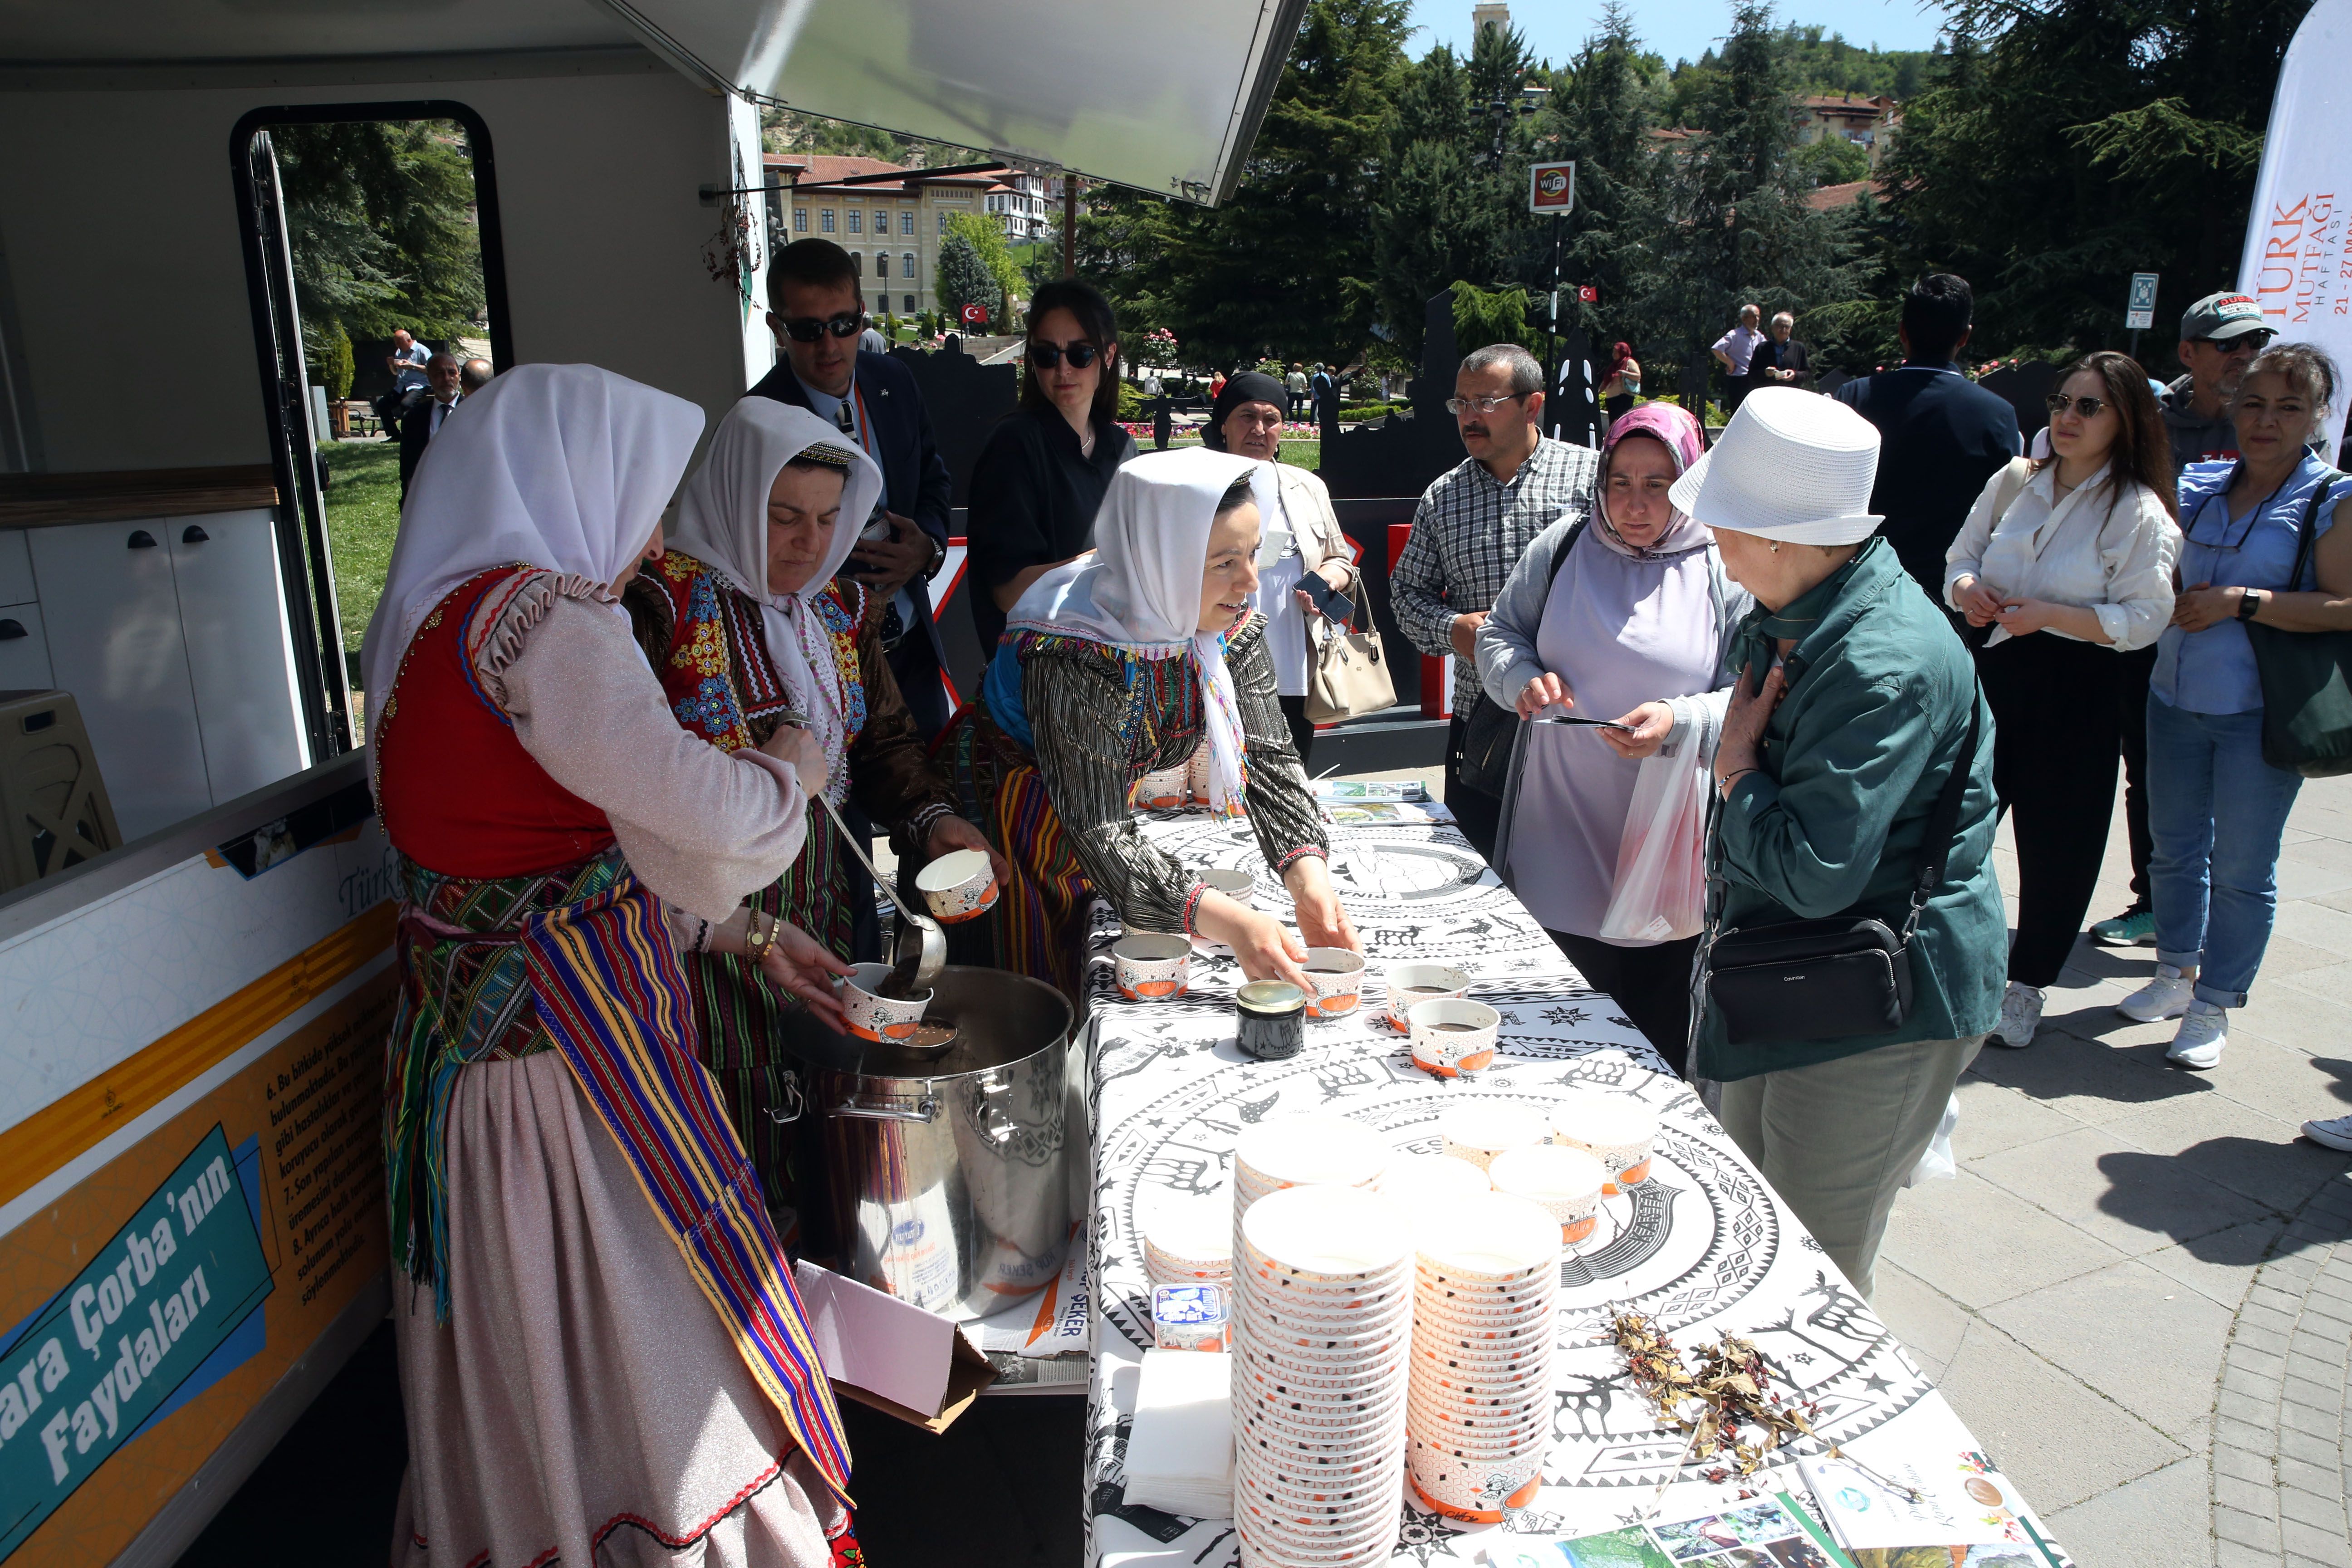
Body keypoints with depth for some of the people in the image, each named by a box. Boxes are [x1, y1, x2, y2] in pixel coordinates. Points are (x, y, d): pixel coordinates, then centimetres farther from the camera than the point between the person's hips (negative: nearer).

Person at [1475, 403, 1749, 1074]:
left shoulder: (1726, 570, -2)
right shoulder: (1562, 546, 5)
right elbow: (1500, 634, 14)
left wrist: (1680, 722, -24)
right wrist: (1524, 678, -8)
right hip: (1560, 838, 2)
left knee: (1661, 1047, 7)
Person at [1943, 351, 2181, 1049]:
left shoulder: (2139, 512, -7)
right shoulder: (2014, 482, 6)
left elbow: (2143, 620, -11)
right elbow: (1961, 556, 12)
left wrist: (2050, 615, -22)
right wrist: (1967, 588, -10)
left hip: (2075, 693, -3)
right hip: (1992, 675, 3)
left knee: (2057, 847, 7)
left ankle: (2025, 989, 25)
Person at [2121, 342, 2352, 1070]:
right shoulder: (2198, 486, 7)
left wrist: (2242, 602, -18)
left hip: (2261, 712, -5)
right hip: (2176, 696, 5)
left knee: (2242, 868, 3)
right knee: (2174, 846, 16)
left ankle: (2214, 1004, 16)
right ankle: (2177, 972, 34)